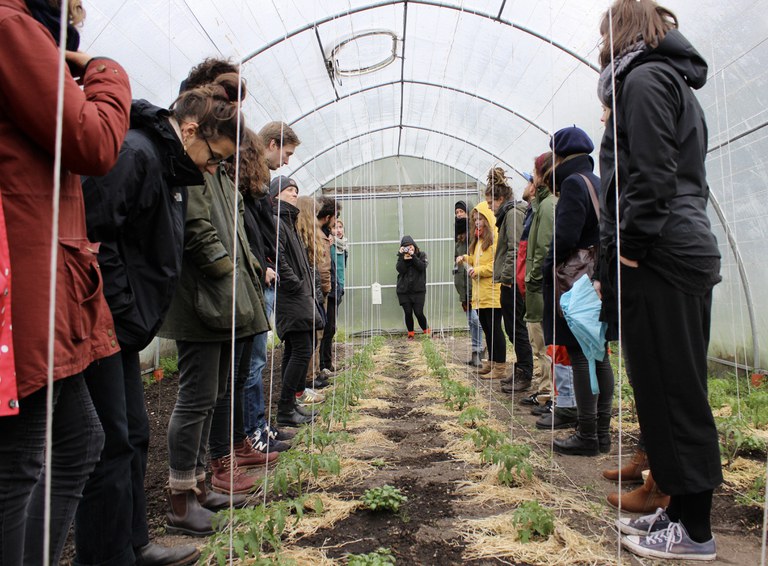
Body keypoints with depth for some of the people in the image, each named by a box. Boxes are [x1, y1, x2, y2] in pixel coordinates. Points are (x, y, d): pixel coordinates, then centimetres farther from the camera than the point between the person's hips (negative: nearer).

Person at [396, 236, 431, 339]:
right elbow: (400, 269, -8)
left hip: (418, 290, -1)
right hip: (403, 291, 2)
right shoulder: (401, 257, 7)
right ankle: (410, 333, 21)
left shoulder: (421, 255, 4)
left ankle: (426, 331, 16)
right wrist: (402, 257, -19)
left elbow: (422, 266, -13)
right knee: (408, 313, 3)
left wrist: (413, 256, -20)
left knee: (419, 313, -6)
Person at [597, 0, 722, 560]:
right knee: (677, 389, 12)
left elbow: (651, 176, -17)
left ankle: (694, 532, 6)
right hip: (690, 248, 10)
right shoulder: (679, 84, 25)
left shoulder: (643, 78, -4)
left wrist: (628, 246, -16)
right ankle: (682, 510, 23)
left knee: (670, 391, -5)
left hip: (658, 258, -10)